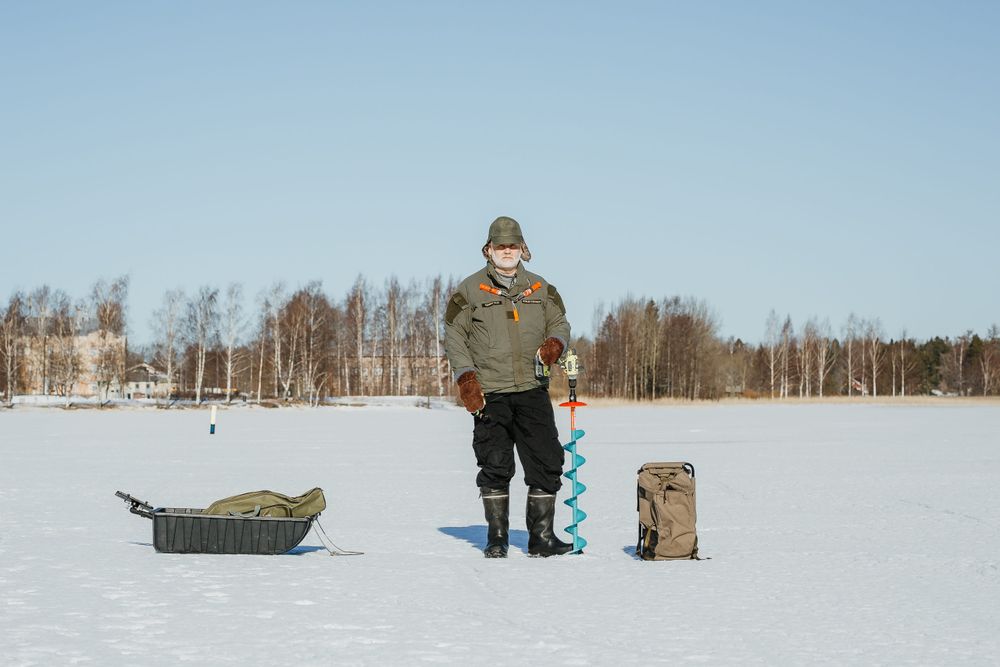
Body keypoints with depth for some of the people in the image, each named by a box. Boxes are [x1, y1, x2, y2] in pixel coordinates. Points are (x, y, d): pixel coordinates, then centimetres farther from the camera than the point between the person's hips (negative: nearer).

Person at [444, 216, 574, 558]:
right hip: (489, 393, -2)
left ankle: (541, 536, 5)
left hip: (533, 390, 2)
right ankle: (496, 539, 9)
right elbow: (454, 335, 5)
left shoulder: (540, 289, 13)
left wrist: (554, 343, -4)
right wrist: (465, 376, -6)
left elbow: (560, 322, 20)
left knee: (546, 464, -2)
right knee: (495, 467, -1)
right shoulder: (470, 290, 5)